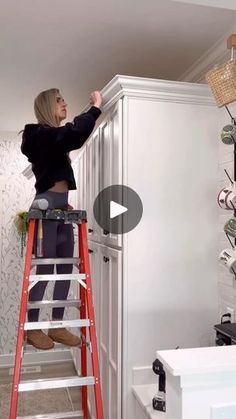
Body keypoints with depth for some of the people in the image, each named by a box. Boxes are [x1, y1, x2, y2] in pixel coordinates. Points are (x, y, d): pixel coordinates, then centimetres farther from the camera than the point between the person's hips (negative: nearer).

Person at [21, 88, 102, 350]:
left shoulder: (52, 137, 20)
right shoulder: (41, 134, -8)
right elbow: (75, 136, -24)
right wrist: (96, 107, -14)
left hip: (60, 206, 9)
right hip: (46, 205, -9)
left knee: (66, 267, 6)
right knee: (45, 267, -6)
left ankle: (57, 326, 14)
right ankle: (33, 328, 7)